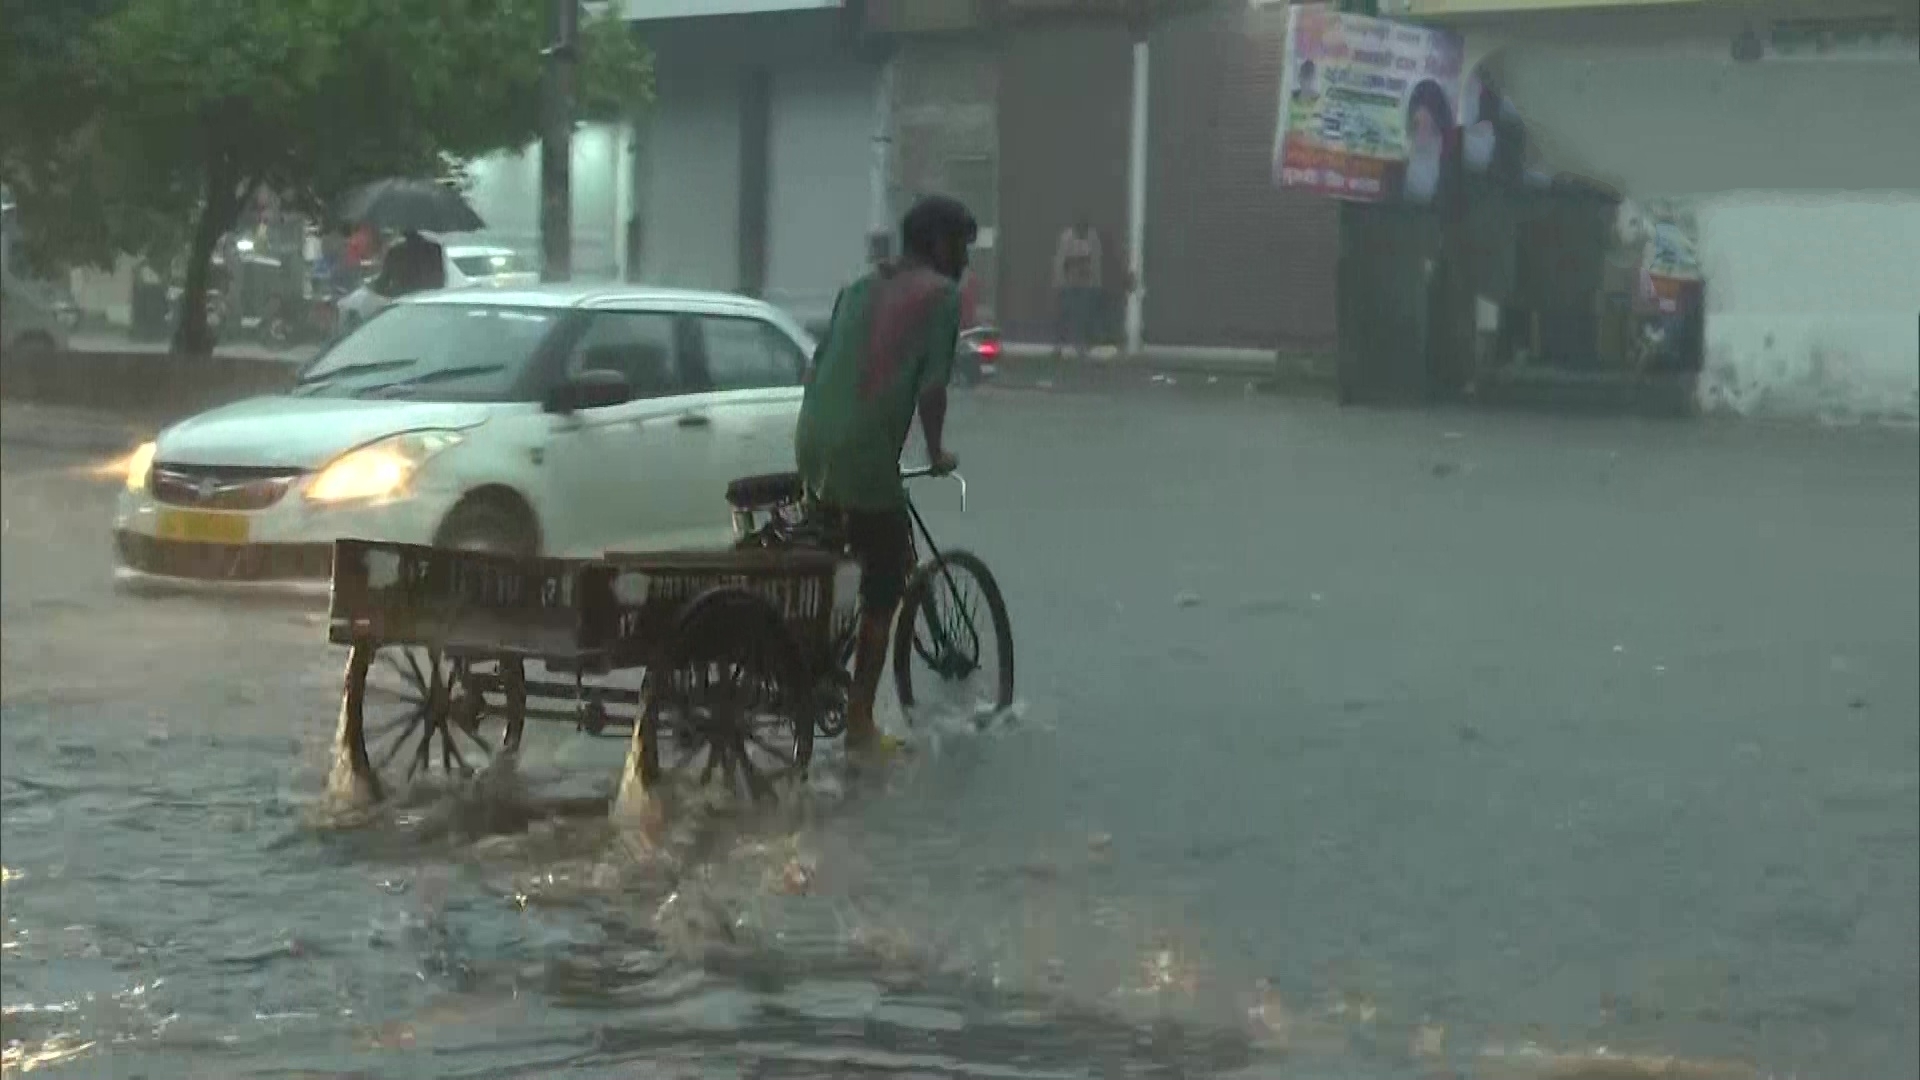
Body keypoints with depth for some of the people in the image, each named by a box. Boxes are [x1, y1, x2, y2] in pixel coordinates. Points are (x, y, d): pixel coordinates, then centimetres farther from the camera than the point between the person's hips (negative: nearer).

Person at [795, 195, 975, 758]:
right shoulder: (942, 294, -1)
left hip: (813, 450, 7)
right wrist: (936, 452, 7)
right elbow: (932, 386, -8)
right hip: (867, 457, -7)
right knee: (883, 589, 5)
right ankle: (860, 726, 6)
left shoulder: (861, 286, 19)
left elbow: (818, 366, 18)